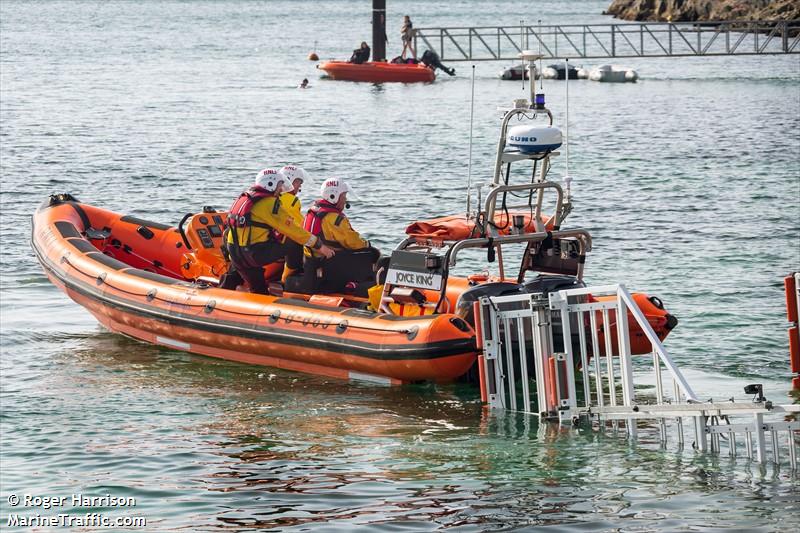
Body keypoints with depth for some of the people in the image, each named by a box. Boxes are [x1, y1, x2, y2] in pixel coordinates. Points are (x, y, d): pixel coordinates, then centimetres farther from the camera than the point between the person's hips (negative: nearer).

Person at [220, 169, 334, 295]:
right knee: (294, 242, 4)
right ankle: (291, 275, 16)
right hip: (255, 253, -8)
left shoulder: (245, 198, 17)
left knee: (259, 292, 17)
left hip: (234, 254, 8)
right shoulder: (269, 203, -8)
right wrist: (319, 245, 1)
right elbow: (292, 228, -6)